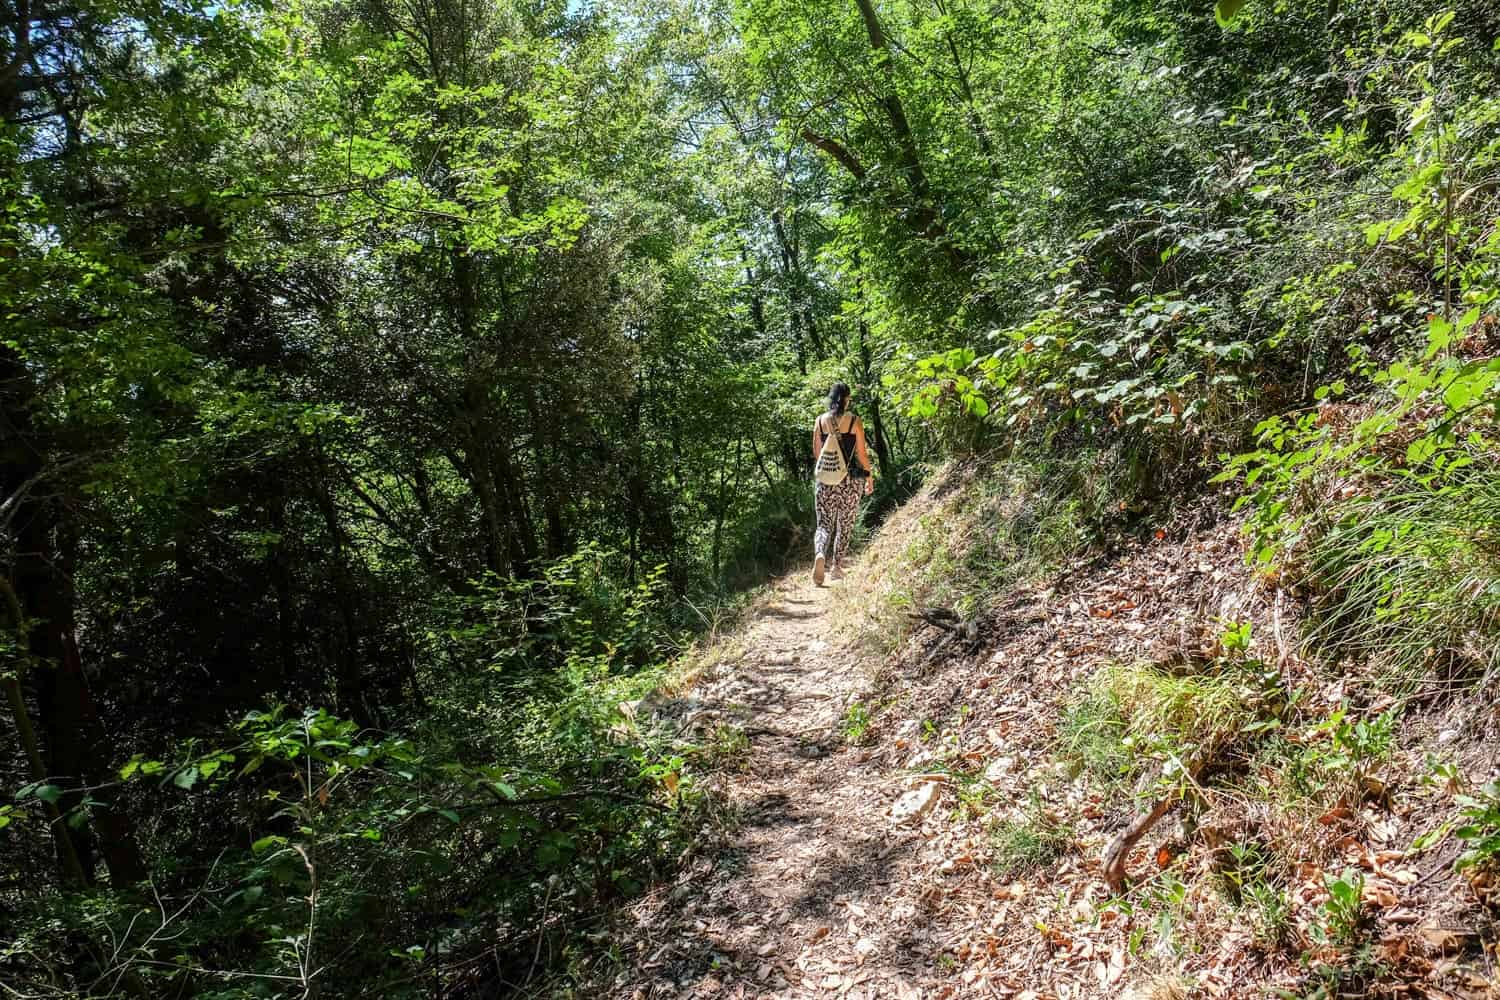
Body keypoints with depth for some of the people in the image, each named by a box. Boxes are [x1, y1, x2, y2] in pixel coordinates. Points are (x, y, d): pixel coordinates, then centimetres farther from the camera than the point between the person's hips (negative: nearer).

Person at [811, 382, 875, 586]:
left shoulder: (820, 420, 1)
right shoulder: (854, 421, -6)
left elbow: (816, 453, 7)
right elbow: (861, 454, -5)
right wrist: (870, 476, 8)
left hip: (825, 479, 1)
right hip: (850, 480, -1)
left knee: (824, 524, 5)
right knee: (845, 525, 13)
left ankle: (820, 555, -23)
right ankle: (837, 567, 16)